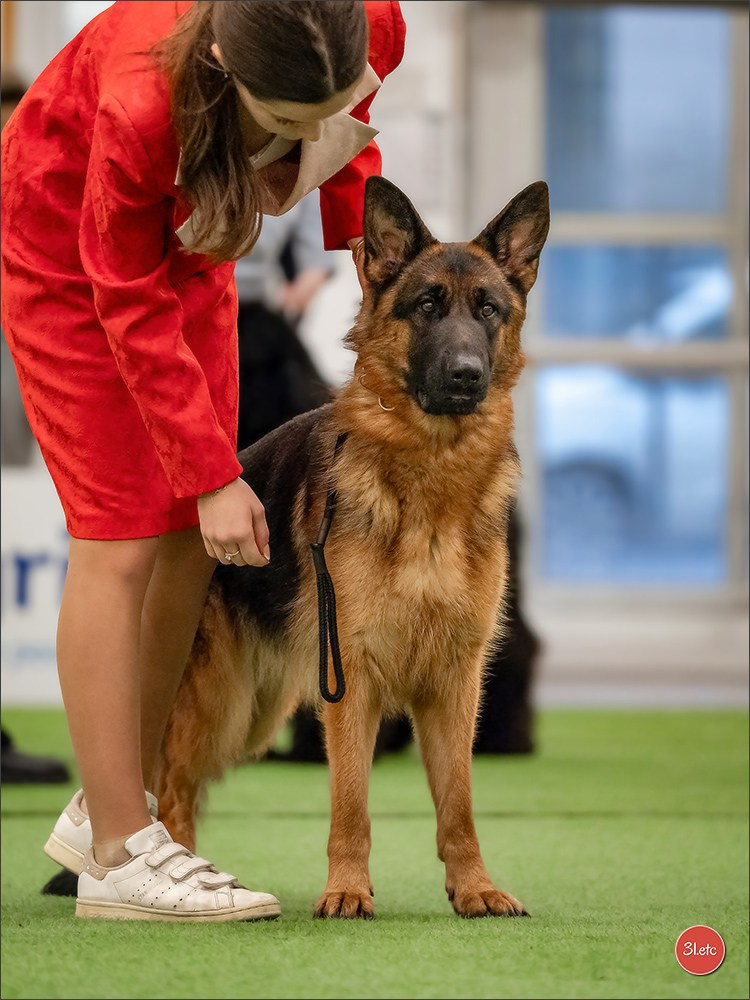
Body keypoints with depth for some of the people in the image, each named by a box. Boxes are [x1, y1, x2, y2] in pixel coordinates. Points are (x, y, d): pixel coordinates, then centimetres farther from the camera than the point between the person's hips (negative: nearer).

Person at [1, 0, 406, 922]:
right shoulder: (144, 104, -42)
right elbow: (133, 308, -27)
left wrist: (366, 240, -7)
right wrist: (212, 475, -24)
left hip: (183, 237, 6)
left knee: (191, 537, 4)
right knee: (120, 534, -11)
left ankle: (105, 809, 16)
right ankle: (119, 853, -9)